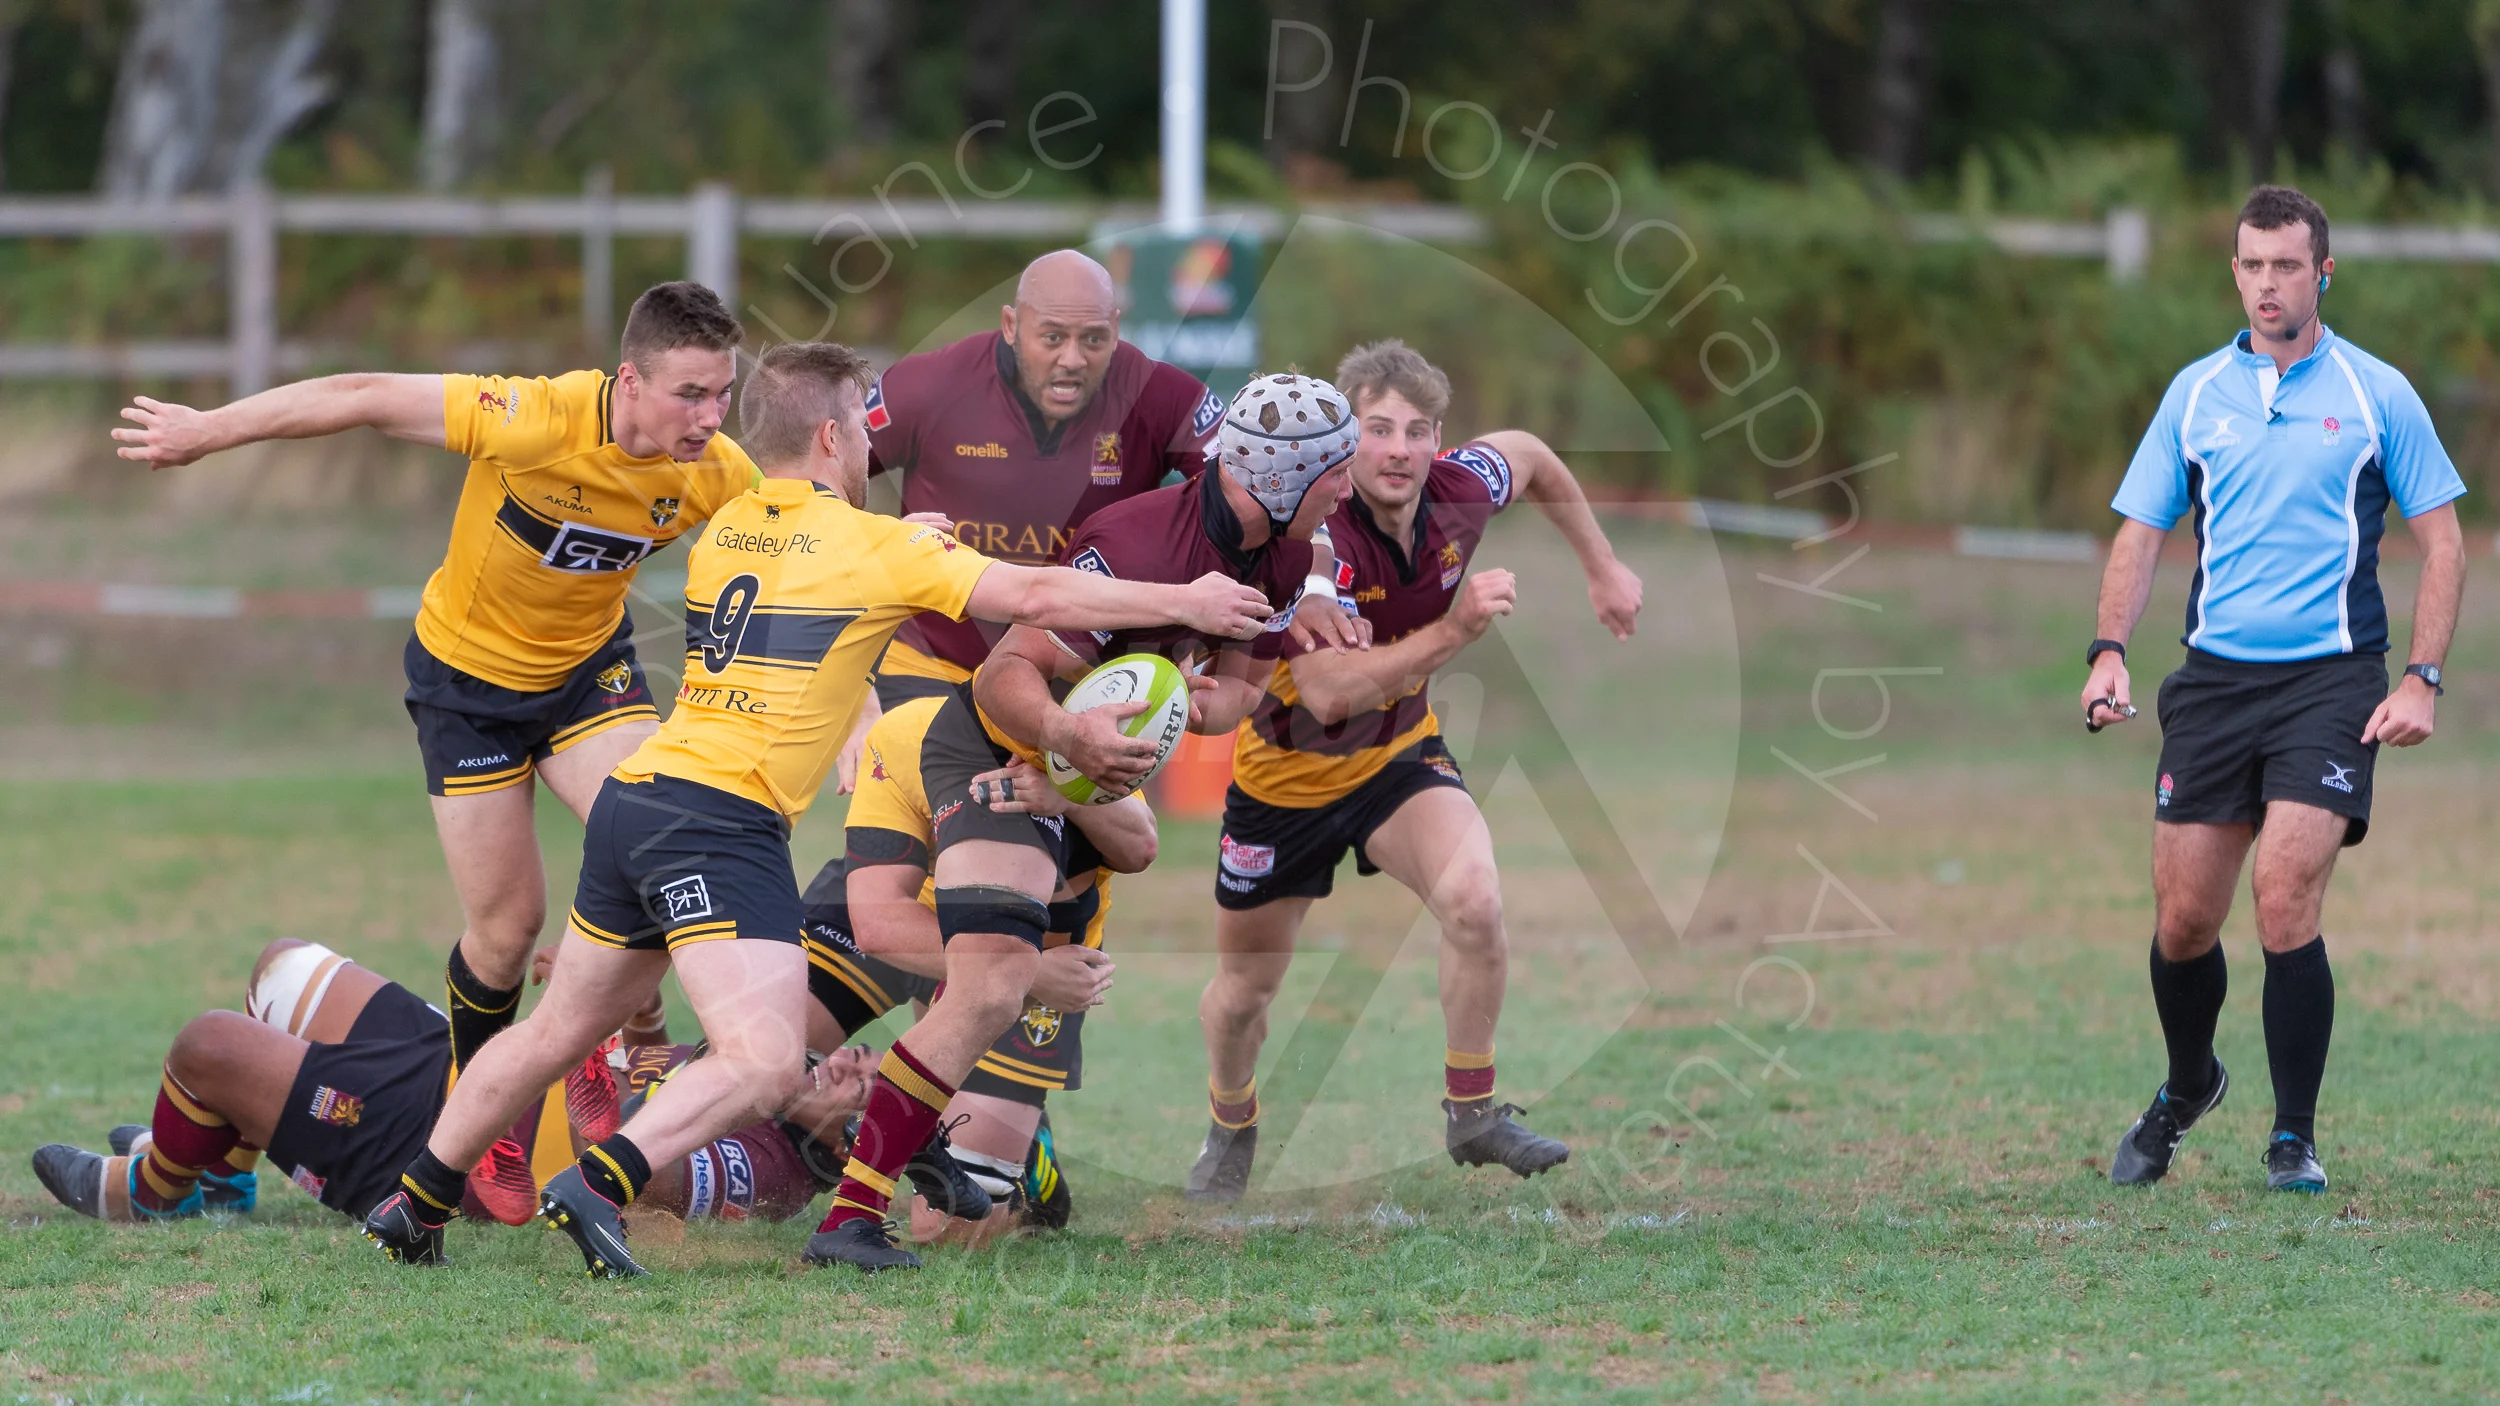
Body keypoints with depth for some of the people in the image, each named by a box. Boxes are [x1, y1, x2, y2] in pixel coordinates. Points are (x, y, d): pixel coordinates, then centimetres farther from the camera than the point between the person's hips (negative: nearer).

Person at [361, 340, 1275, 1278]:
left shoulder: (724, 531, 16)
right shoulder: (868, 546, -5)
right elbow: (1034, 597, -5)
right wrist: (1184, 603, 4)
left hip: (631, 801, 8)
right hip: (724, 822, -8)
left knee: (558, 1033, 21)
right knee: (763, 1062, -15)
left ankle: (414, 1204, 25)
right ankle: (597, 1186, -29)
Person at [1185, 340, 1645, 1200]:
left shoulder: (1461, 490, -18)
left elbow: (1528, 455, 8)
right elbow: (1329, 692, -41)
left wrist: (1602, 567, 14)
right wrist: (1456, 629, -45)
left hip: (1399, 756, 3)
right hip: (1288, 770, -3)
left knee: (1474, 901, -25)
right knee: (1245, 987, 13)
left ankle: (1472, 1113, -8)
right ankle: (1231, 1130, 44)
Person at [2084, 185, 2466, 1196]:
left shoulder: (2376, 393, 2)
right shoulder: (2196, 393, 9)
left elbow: (2441, 542, 4)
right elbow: (2140, 532, 11)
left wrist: (2421, 679, -6)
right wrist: (2109, 651, -5)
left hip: (2332, 678, -3)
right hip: (2213, 680, 3)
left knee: (2285, 906, -16)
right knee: (2183, 922, 2)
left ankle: (2293, 1139, -2)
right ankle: (2185, 1091, 31)